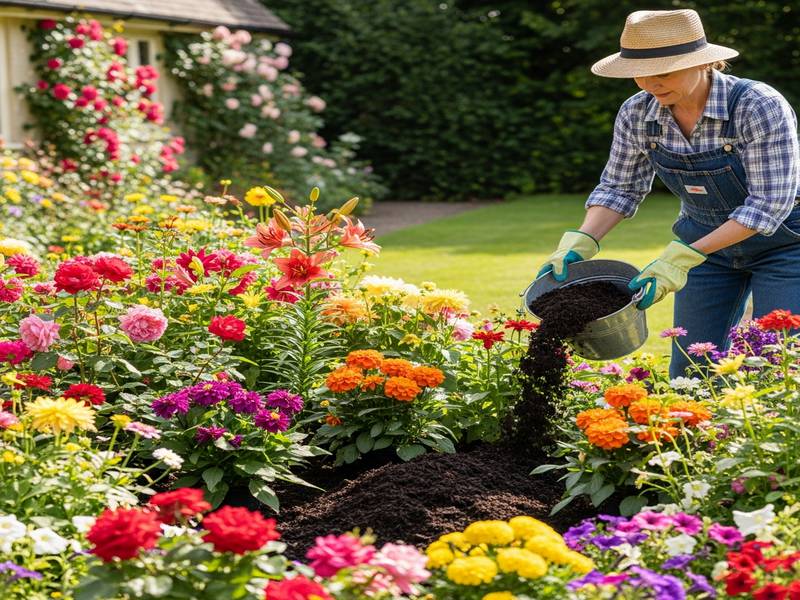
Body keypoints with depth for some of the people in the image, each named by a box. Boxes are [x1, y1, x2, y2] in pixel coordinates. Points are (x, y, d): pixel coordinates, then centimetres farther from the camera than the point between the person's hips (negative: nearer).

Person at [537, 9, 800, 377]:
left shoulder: (759, 106, -28)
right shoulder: (637, 113, -13)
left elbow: (770, 204, -29)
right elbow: (620, 188, 0)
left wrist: (685, 257, -34)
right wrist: (580, 243, -17)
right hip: (705, 244, 5)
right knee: (689, 372, 3)